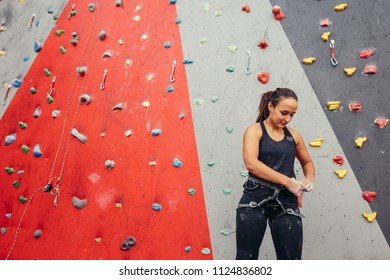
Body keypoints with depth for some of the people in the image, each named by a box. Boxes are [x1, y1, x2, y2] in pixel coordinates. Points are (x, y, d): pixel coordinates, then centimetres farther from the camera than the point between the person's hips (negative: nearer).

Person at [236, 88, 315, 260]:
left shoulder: (294, 135, 13)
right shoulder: (255, 130, 0)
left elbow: (307, 162, 28)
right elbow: (251, 163, -16)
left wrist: (309, 178, 5)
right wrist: (286, 181, -17)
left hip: (286, 201, 4)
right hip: (256, 197, -3)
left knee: (291, 258, 5)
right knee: (246, 257, 2)